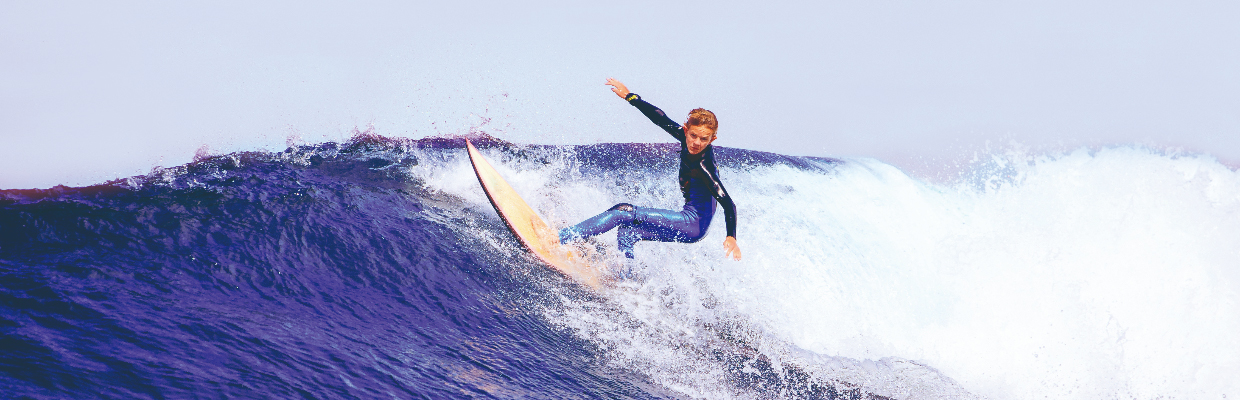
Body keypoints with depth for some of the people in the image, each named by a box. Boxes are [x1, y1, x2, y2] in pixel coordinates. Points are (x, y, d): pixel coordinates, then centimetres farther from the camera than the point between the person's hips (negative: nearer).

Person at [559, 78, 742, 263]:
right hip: (688, 225, 9)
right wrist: (629, 96, 15)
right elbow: (661, 118, 10)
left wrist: (731, 237, -44)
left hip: (693, 224, -9)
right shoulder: (686, 136, -4)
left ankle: (559, 238, -17)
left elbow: (728, 203, -31)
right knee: (626, 232, 16)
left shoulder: (703, 167, -25)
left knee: (624, 213, -14)